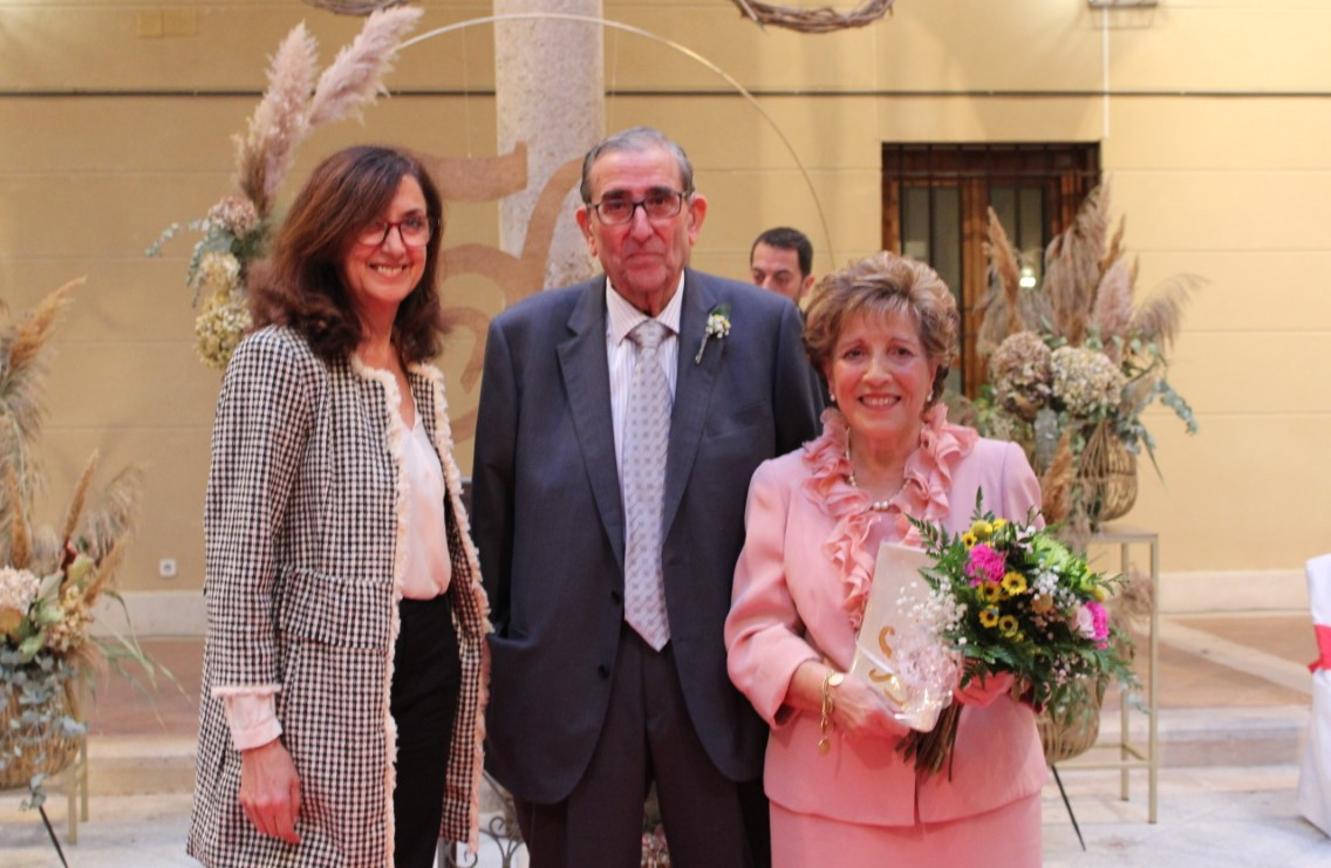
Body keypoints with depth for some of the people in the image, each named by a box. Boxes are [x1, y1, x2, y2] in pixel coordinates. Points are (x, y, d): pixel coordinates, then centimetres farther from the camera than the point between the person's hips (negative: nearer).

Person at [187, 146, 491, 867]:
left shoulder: (421, 375, 13)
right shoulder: (281, 359, -10)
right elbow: (238, 555, -14)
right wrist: (257, 737, -18)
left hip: (429, 665, 7)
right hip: (329, 687, -7)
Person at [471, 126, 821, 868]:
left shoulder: (766, 327, -1)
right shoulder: (524, 338, 1)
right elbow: (492, 510, 6)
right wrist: (489, 666, 8)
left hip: (722, 676, 0)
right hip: (571, 683, 1)